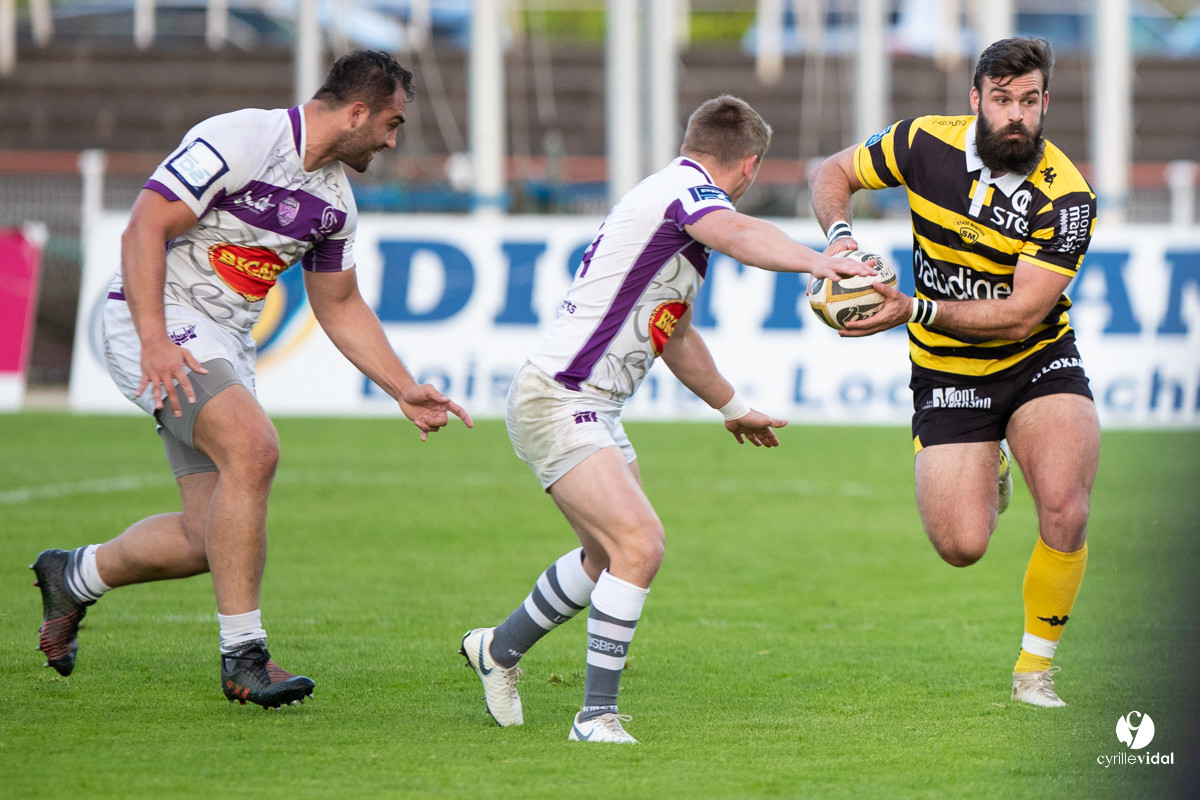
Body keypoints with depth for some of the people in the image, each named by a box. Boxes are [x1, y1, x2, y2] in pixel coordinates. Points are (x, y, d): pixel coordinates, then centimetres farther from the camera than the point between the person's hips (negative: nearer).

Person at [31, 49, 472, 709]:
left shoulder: (334, 197, 9)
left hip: (225, 344, 9)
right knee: (253, 446, -29)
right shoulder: (240, 142, -18)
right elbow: (143, 229, -22)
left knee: (210, 539, 3)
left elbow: (341, 308, 20)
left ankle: (72, 577, 31)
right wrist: (155, 341, -30)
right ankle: (243, 656, -23)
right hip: (157, 323, -9)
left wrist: (405, 392, 12)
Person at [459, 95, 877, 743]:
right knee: (639, 544, -21)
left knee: (608, 555, 23)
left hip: (593, 408, 11)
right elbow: (738, 235, -39)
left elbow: (674, 335, 31)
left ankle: (499, 649, 42)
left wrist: (733, 408, 40)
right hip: (556, 401, -11)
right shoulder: (683, 190, -13)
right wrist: (817, 262, -54)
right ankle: (597, 714, -16)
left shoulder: (682, 193, 18)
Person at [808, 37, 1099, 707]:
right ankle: (985, 476, 29)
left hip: (1041, 361, -1)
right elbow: (834, 173, 6)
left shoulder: (1067, 196, -19)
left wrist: (914, 310, -27)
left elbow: (1021, 315, -22)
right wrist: (840, 236, -15)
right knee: (961, 545, -9)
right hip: (948, 375, 1)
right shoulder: (927, 143, -11)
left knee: (1065, 512, -24)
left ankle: (1036, 666, -1)